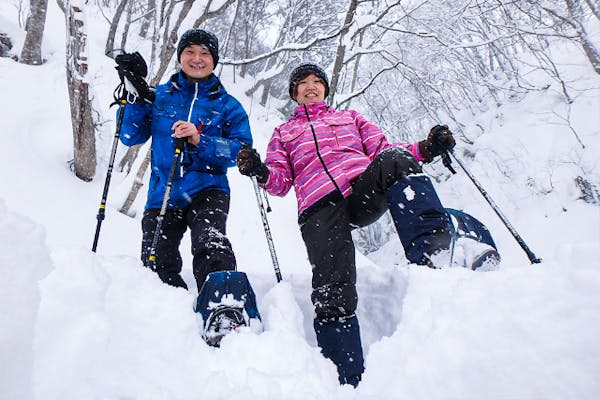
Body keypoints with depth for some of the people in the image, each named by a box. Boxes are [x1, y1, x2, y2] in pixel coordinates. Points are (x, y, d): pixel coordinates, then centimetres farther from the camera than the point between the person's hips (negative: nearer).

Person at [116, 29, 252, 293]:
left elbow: (242, 149, -3)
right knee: (157, 267, -5)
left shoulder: (227, 105, 8)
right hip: (162, 194, 3)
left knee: (210, 246, -30)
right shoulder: (160, 96, 14)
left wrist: (200, 141, -17)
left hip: (207, 190, -3)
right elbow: (131, 137, 9)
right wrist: (137, 96, -3)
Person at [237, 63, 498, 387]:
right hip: (320, 206, -1)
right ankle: (348, 381, -13)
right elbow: (281, 181, 19)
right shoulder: (283, 133, 33)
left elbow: (383, 150, 22)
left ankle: (429, 250, -44)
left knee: (394, 158, -32)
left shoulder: (350, 117, 35)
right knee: (333, 292, -19)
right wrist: (261, 172, -5)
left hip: (365, 191, 1)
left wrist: (425, 149, 4)